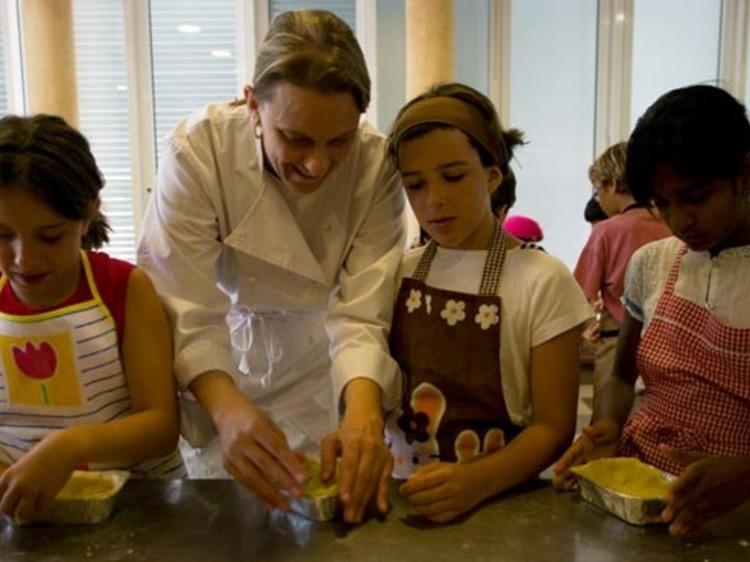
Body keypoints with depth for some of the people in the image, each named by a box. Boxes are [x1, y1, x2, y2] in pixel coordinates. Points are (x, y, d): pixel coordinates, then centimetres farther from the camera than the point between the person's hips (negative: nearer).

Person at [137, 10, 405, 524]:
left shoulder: (375, 164, -23)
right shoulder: (198, 149, -28)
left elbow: (361, 313, -27)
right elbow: (186, 310, -31)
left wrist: (363, 413, -46)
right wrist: (227, 406, -49)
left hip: (322, 356, 1)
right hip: (224, 352, -1)